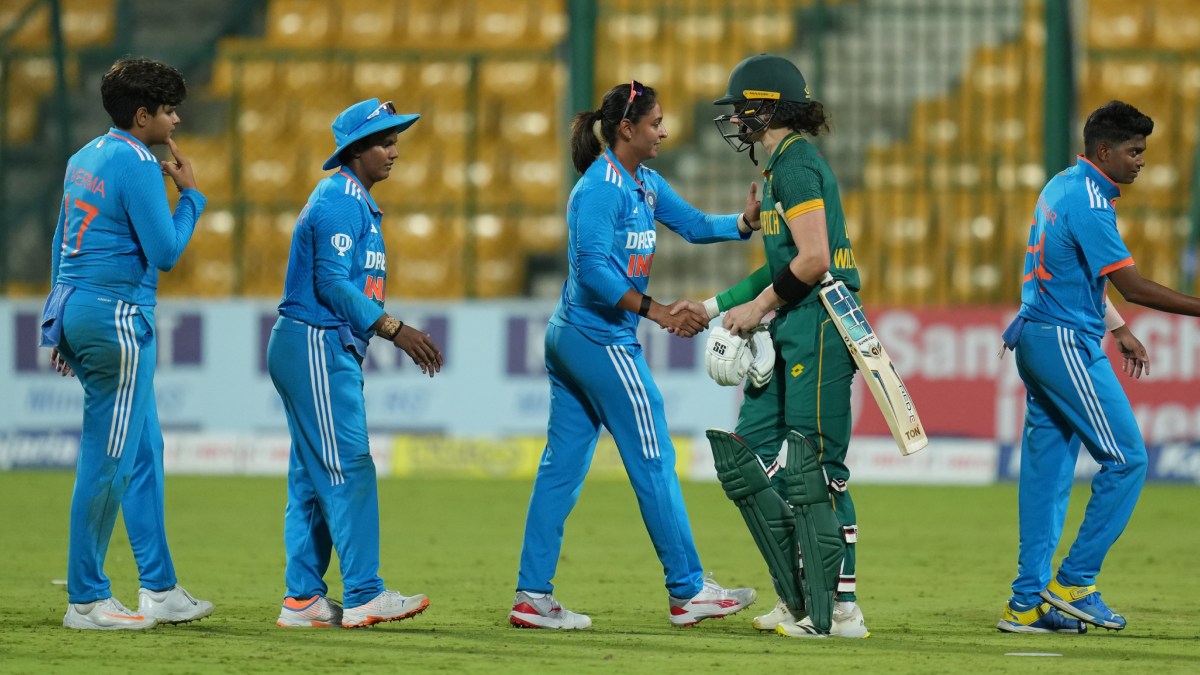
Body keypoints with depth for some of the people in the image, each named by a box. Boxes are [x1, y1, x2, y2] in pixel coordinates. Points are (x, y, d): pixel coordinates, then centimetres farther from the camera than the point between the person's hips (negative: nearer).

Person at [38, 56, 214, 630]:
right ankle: (86, 601, 0)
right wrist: (190, 194, -1)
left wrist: (61, 324, 23)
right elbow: (165, 253, -14)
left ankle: (159, 589, 17)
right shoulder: (138, 166, -14)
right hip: (117, 317, -10)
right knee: (108, 460, -4)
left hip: (75, 309, 10)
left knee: (144, 452, 14)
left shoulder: (85, 158, 14)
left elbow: (61, 243, 18)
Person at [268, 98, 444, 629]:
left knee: (314, 476, 9)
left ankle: (302, 600, 11)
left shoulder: (356, 202, 20)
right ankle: (364, 596, -17)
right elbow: (331, 282, -21)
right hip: (314, 344, -11)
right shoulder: (341, 199, -12)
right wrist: (396, 330, -23)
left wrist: (402, 336, 14)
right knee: (349, 468, -14)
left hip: (333, 350, 11)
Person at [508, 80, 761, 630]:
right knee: (653, 463, -2)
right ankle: (688, 592, 4)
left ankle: (532, 596, 8)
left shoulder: (645, 184, 13)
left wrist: (745, 222, -2)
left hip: (570, 338, 10)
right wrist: (657, 311, -23)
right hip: (601, 339, -10)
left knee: (562, 465, 8)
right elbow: (593, 269, -22)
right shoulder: (602, 187, -16)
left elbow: (694, 225, 16)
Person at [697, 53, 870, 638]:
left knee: (816, 468, -8)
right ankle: (796, 600, 14)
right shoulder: (781, 166, 18)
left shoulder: (796, 164, -13)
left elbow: (813, 260, -21)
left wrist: (759, 307, -10)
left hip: (818, 328, -10)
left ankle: (842, 609, -4)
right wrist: (716, 307, 23)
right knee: (752, 458, 9)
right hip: (791, 332, 10)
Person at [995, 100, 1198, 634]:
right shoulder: (1088, 201, -17)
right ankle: (1074, 582, -5)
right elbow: (1133, 286, -20)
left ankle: (1027, 602, 8)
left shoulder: (1062, 188, 15)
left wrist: (1118, 329, 24)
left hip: (1036, 339, 10)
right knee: (1126, 458, -6)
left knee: (1047, 468, 9)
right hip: (1067, 344, -10)